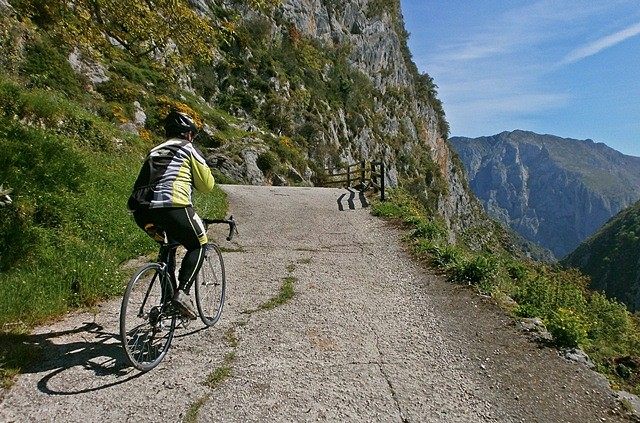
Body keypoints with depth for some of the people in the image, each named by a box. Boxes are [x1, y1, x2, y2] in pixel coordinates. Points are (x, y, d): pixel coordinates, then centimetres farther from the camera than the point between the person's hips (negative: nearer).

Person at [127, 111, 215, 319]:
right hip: (172, 207, -6)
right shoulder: (188, 148, 12)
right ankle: (182, 292, -4)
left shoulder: (154, 151, 29)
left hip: (141, 211, 7)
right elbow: (207, 184, 11)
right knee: (199, 245, 13)